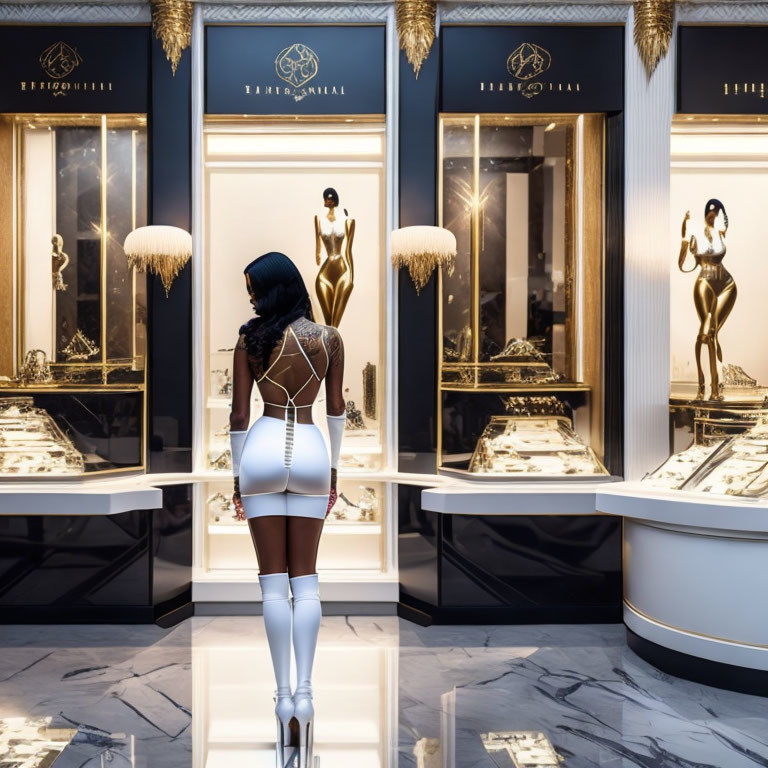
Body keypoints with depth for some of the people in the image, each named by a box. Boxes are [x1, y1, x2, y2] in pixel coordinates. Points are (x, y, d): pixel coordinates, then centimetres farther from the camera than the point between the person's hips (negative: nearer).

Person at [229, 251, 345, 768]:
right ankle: (304, 690, 1)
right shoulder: (330, 339, 3)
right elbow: (337, 408, 7)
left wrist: (237, 479, 7)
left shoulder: (251, 340, -3)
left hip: (264, 450, -1)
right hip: (310, 452, 2)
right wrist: (335, 469, 16)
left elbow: (239, 415, -2)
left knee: (274, 580, 4)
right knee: (306, 579, 8)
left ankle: (284, 695, 4)